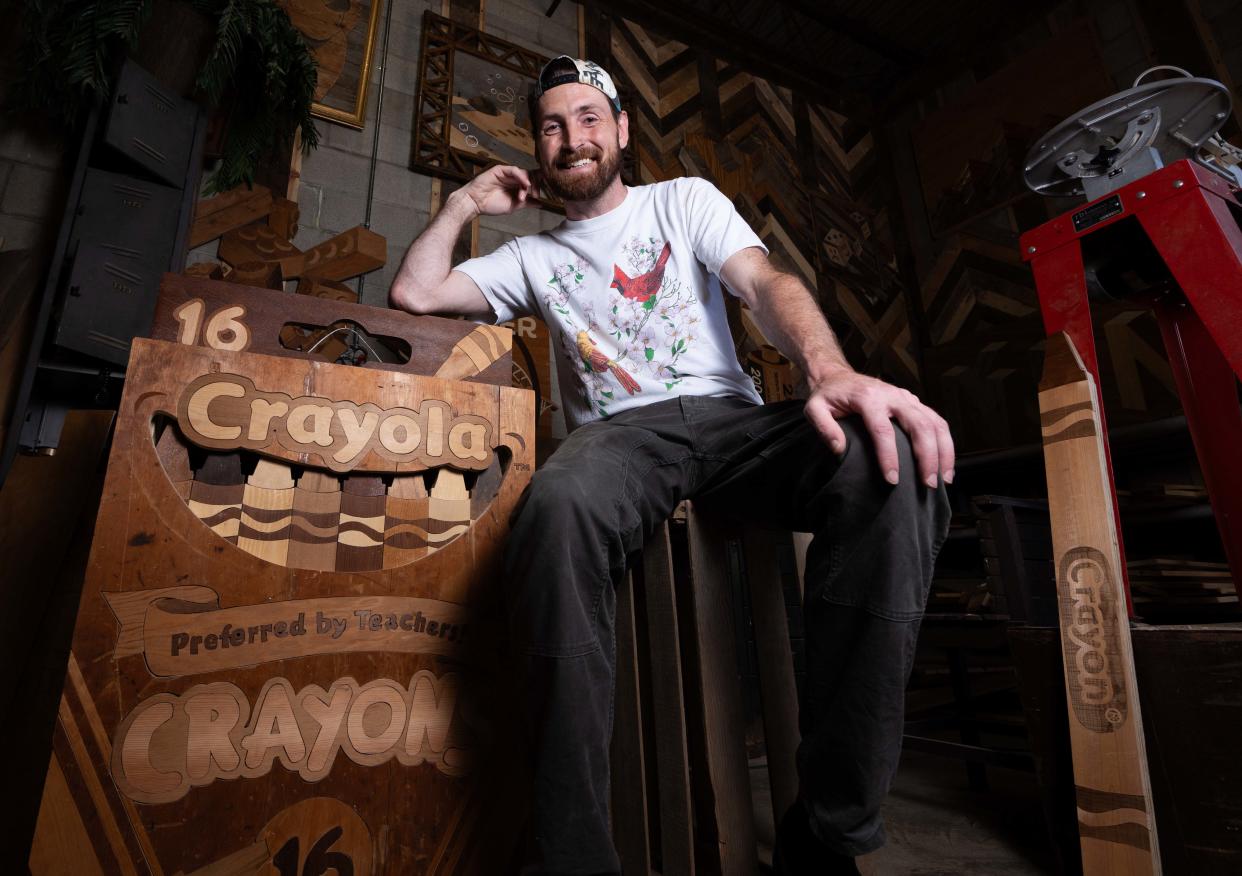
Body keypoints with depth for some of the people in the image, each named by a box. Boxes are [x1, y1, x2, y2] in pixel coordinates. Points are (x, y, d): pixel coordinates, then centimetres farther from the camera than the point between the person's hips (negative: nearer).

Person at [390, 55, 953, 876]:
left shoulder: (685, 199, 19)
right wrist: (467, 201, 23)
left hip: (730, 417, 1)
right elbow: (413, 293, 20)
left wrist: (831, 368, -20)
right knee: (558, 507, -38)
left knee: (885, 459, -32)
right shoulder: (532, 255, 24)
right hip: (618, 434, 0)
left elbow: (765, 282, 0)